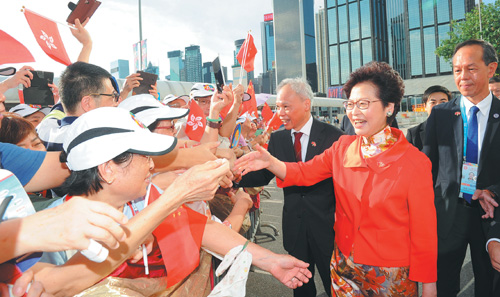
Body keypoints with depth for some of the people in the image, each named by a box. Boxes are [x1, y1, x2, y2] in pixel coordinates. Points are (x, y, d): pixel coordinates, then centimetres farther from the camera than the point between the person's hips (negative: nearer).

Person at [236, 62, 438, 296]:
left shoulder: (414, 162, -15)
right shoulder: (342, 147, -2)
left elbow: (424, 230, -10)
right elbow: (304, 172, -2)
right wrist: (270, 161, -19)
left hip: (392, 276, -3)